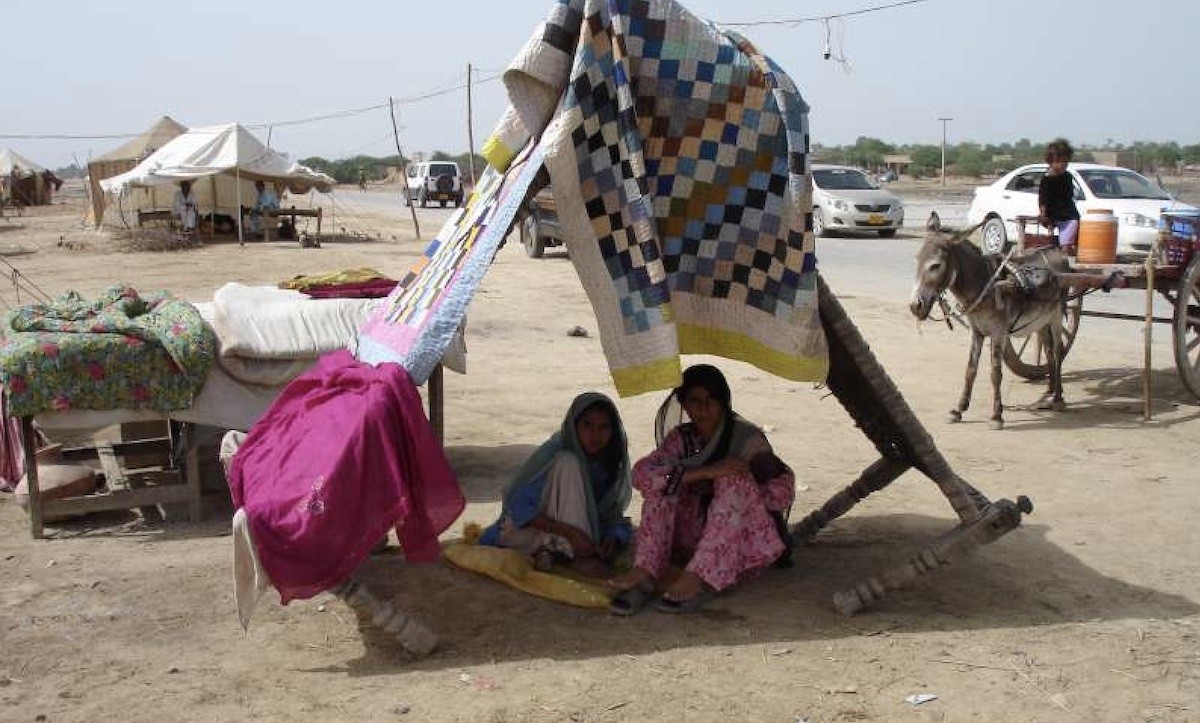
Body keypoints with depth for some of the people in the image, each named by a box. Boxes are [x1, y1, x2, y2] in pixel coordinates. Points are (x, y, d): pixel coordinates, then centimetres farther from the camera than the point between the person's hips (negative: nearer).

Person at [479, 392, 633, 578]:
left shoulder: (609, 464, -3)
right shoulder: (555, 454, -19)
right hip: (525, 532, -5)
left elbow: (613, 516, 0)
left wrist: (613, 538, -25)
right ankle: (576, 557, -34)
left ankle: (549, 551, -19)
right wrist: (569, 531, -37)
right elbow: (518, 506, -25)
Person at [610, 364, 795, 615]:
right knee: (661, 483, -14)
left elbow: (783, 494, -10)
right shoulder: (681, 439, 2)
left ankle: (698, 578, -38)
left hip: (748, 541, -3)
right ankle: (644, 574, -30)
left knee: (733, 481, -28)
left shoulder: (746, 437, -7)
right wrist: (704, 473, -28)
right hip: (698, 539, 4)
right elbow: (641, 473, -18)